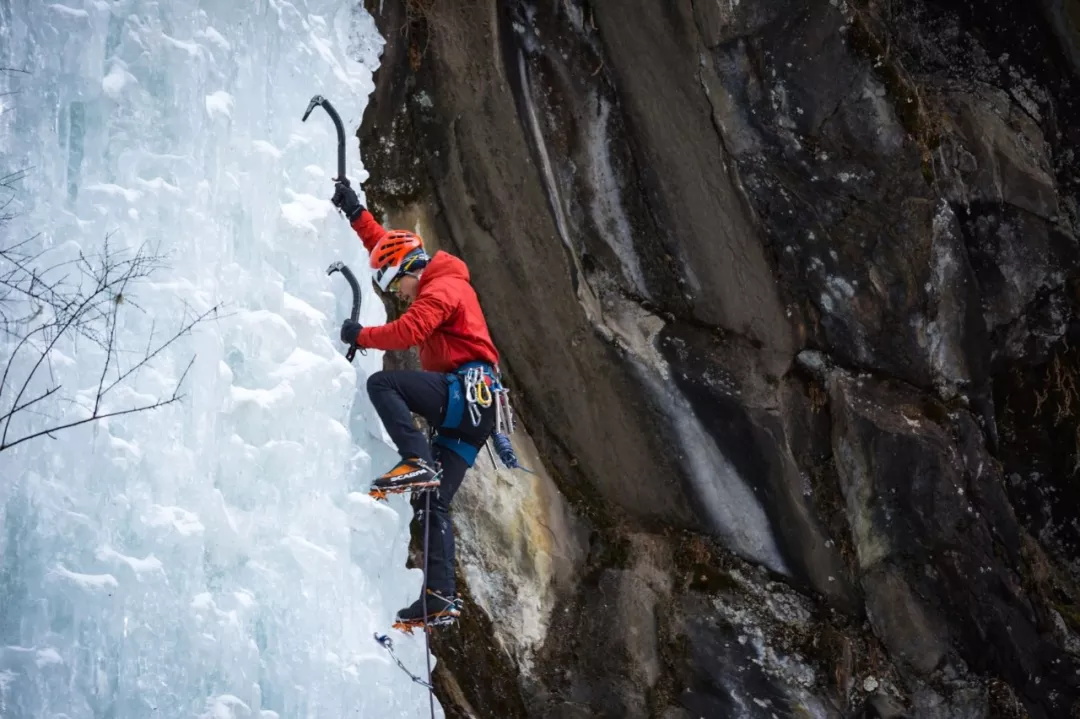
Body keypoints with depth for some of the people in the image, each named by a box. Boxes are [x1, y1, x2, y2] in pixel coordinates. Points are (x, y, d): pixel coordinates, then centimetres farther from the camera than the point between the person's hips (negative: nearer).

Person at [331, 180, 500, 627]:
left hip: (464, 392, -10)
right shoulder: (441, 282, 26)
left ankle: (417, 462, -30)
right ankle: (440, 599, -4)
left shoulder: (440, 289, -4)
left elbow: (407, 332, -19)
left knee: (382, 383, -19)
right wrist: (356, 215, 32)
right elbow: (388, 243, 35)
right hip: (469, 412, 10)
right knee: (434, 504, 3)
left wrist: (360, 335, -7)